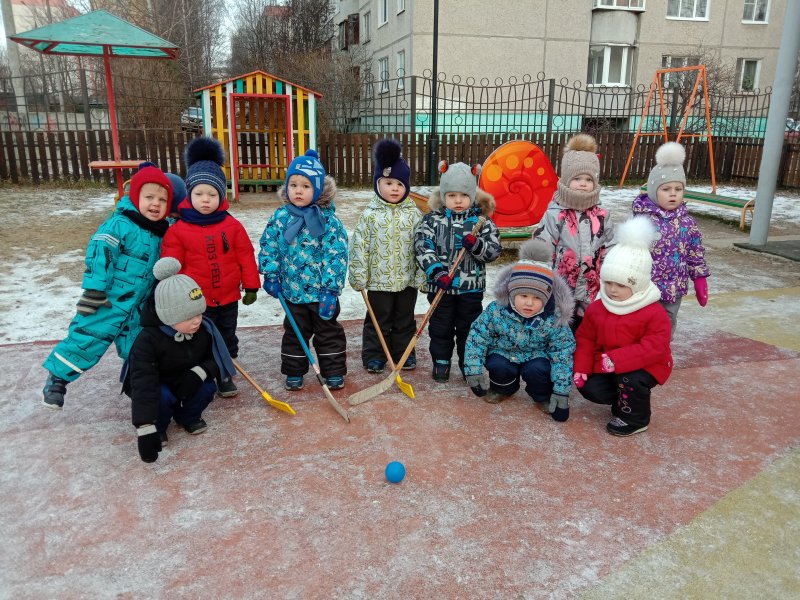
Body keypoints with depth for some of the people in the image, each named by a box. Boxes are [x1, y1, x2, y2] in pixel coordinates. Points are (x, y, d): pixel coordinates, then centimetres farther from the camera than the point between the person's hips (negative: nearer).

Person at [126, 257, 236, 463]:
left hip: (186, 382, 4)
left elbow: (216, 360, -8)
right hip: (155, 385, -4)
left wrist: (200, 372, -33)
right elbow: (143, 386, -41)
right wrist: (146, 430, -47)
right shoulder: (148, 340, -34)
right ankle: (158, 426, -1)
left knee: (207, 388, -24)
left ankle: (187, 415, 7)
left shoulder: (205, 329, -20)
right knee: (163, 397, -34)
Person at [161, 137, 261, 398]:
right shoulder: (178, 230, -10)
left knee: (228, 339, 17)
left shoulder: (232, 226, -5)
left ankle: (225, 375, 35)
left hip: (228, 299, 2)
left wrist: (251, 286, 1)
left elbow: (246, 257, 0)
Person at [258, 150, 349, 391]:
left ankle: (334, 371, 26)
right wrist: (271, 275, -5)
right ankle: (294, 372, 30)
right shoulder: (280, 217, -3)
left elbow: (336, 256, -14)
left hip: (322, 291, -2)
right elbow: (268, 247, 4)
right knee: (294, 332, 16)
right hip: (292, 291, 3)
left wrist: (331, 288, -17)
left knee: (329, 332, 12)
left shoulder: (328, 220, -12)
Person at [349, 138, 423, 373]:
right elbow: (359, 245, -5)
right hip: (378, 279, -1)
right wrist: (358, 275, -7)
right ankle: (374, 356, 23)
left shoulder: (413, 214, -2)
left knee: (405, 319, 15)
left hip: (407, 279, 2)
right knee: (378, 320, 10)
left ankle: (404, 353, 30)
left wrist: (422, 275, -3)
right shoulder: (370, 214, -6)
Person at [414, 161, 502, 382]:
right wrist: (436, 271, -23)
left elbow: (494, 250, -5)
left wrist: (476, 244, -24)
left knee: (469, 328, 12)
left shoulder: (481, 221, 0)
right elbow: (422, 247, -11)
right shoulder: (432, 220, -2)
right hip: (439, 286, 0)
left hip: (471, 287, 1)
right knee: (440, 328, 12)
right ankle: (441, 363, 28)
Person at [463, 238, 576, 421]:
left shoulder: (553, 319, -23)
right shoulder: (496, 311, -22)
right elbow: (477, 338, -12)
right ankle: (503, 389, 7)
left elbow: (563, 352, -17)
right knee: (498, 366, -30)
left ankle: (543, 397, 3)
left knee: (536, 370, -32)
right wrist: (473, 370, -19)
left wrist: (561, 390, -19)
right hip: (504, 354, 1)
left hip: (537, 356, -1)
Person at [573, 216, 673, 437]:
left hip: (646, 366, -5)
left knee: (629, 379, -33)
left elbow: (654, 348, -27)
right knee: (590, 388, -10)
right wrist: (581, 367, -9)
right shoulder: (596, 308, -3)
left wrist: (617, 360, -36)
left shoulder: (654, 313, -19)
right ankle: (625, 400, 19)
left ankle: (635, 418, -2)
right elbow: (586, 339, 5)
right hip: (607, 366, 5)